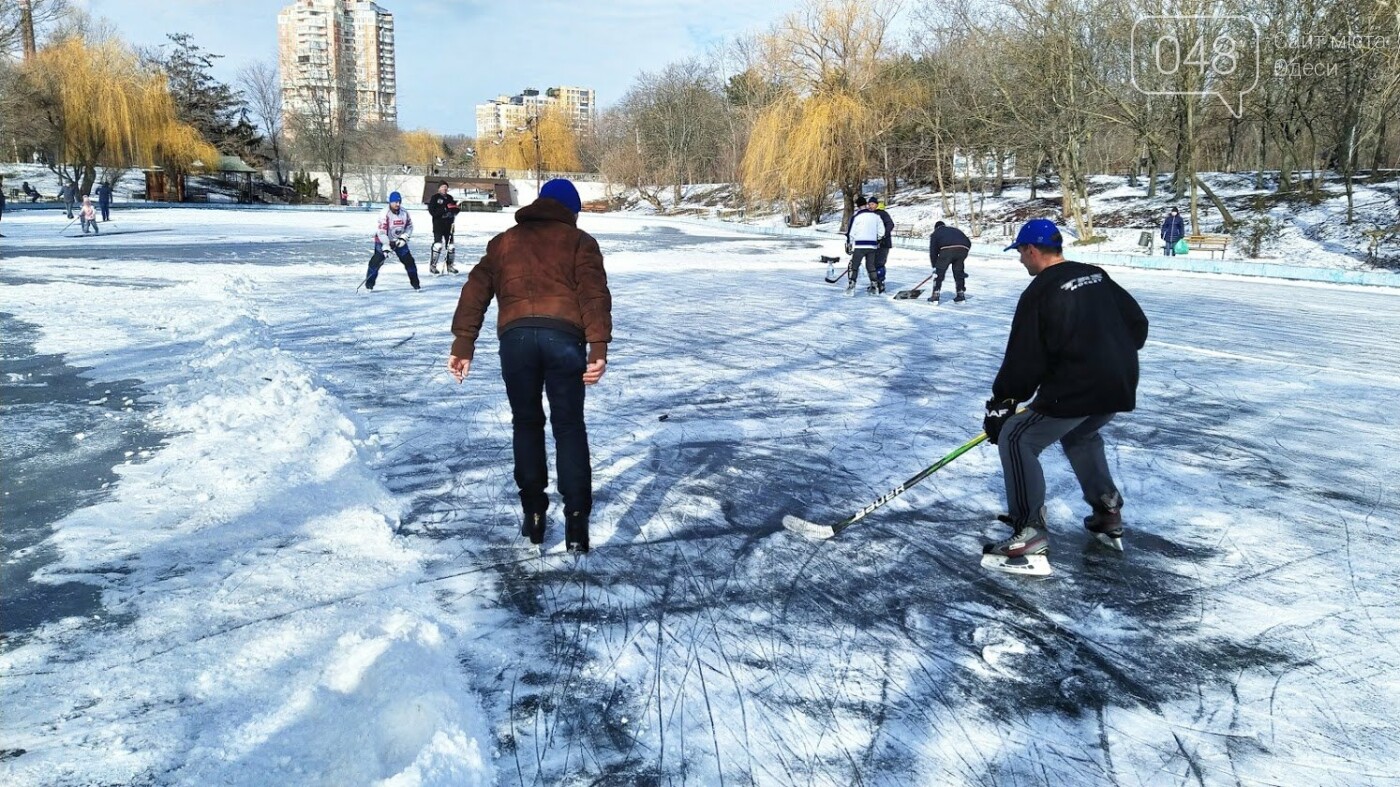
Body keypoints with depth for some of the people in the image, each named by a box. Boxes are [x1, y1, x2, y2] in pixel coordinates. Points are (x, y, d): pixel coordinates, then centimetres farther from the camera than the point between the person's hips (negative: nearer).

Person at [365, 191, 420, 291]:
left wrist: (404, 238, -9)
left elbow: (409, 226, 6)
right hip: (383, 241, -4)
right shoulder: (385, 214, -23)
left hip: (399, 241, 4)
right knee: (377, 260, -15)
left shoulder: (404, 213, -8)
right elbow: (381, 232, -26)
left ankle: (415, 282, 16)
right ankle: (369, 283, -5)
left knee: (408, 260, 1)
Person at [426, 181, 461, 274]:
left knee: (451, 246, 6)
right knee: (438, 245, -15)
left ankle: (450, 265, 19)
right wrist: (445, 209, -23)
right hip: (438, 225, -5)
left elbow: (455, 210, 18)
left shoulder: (450, 198, 15)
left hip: (449, 225, 6)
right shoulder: (434, 198, -2)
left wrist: (455, 207, -6)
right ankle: (432, 265, -7)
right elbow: (432, 212, -14)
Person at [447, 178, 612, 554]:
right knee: (569, 427, 7)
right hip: (563, 336, -2)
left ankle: (534, 514, 19)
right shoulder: (579, 240, 17)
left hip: (515, 336, 2)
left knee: (526, 423, 18)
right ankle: (576, 521, 2)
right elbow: (594, 294, 1)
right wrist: (598, 348, -7)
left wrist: (463, 345, 12)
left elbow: (475, 293, 16)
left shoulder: (504, 241, 26)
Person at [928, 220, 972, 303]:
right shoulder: (955, 230, 39)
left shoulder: (935, 233, 29)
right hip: (963, 249, 4)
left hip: (947, 249, -4)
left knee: (939, 271, 8)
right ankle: (961, 295, 22)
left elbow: (933, 251, 22)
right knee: (958, 271, 21)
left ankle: (935, 296, 6)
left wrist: (934, 266, 26)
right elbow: (968, 243, 30)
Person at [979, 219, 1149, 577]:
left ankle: (1030, 538, -7)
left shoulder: (1040, 292, -9)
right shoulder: (1098, 277, 13)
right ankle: (1108, 516, 35)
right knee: (1080, 436, 33)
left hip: (1075, 390, -9)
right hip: (1120, 386, 9)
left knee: (1016, 439, 0)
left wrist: (1002, 403, 0)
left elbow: (1025, 359, -11)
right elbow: (1137, 323, 19)